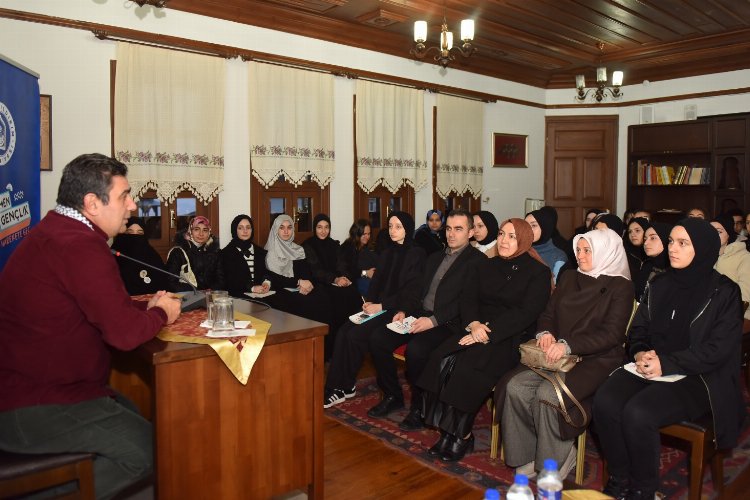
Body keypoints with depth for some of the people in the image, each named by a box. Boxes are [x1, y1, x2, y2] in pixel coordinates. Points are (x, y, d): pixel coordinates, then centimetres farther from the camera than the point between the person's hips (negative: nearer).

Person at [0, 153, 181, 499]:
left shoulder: (54, 231, 9)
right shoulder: (81, 246, -24)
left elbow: (106, 305, 18)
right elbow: (125, 332, -26)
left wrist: (145, 307, 3)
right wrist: (161, 314, -6)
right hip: (30, 411, -10)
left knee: (135, 415, 13)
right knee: (149, 448, -10)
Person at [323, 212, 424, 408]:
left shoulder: (416, 255, -5)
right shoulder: (386, 254, 17)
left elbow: (412, 293, -12)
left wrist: (381, 306, -17)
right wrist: (369, 302, -4)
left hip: (398, 311, -6)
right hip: (378, 307, 6)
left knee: (356, 335, -23)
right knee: (343, 331, -18)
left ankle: (347, 386, -4)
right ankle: (336, 386, -16)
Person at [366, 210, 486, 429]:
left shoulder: (477, 261, -4)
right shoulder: (435, 257, 22)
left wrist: (434, 320, -22)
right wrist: (403, 311, 2)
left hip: (447, 323, -7)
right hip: (420, 315, 7)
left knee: (415, 349, -33)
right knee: (377, 338, -11)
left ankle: (420, 407, -9)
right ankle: (392, 395, 7)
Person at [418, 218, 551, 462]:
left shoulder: (538, 272, 0)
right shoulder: (487, 266, 18)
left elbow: (525, 313, -12)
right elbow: (468, 298, 10)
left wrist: (489, 333, -20)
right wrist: (473, 324, -12)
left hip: (510, 339, -5)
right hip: (478, 330, 5)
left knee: (468, 367, -30)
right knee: (442, 359, -23)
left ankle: (463, 435, -11)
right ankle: (447, 431, -15)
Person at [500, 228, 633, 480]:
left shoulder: (620, 287, -1)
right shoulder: (569, 279, 17)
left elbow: (611, 334, -12)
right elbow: (548, 314, 18)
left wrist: (568, 345, -24)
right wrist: (545, 332, -6)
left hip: (595, 360, -5)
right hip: (558, 355, 6)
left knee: (547, 394, -30)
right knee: (516, 387, -21)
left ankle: (553, 462, -6)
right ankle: (529, 454, -4)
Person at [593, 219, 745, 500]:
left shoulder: (723, 292, -4)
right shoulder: (659, 285, 11)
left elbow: (718, 350, -10)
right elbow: (637, 330, 15)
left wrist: (666, 363, -18)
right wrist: (640, 353, -8)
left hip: (696, 378, -4)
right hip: (649, 369, 5)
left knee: (638, 414, -30)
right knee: (605, 402, -24)